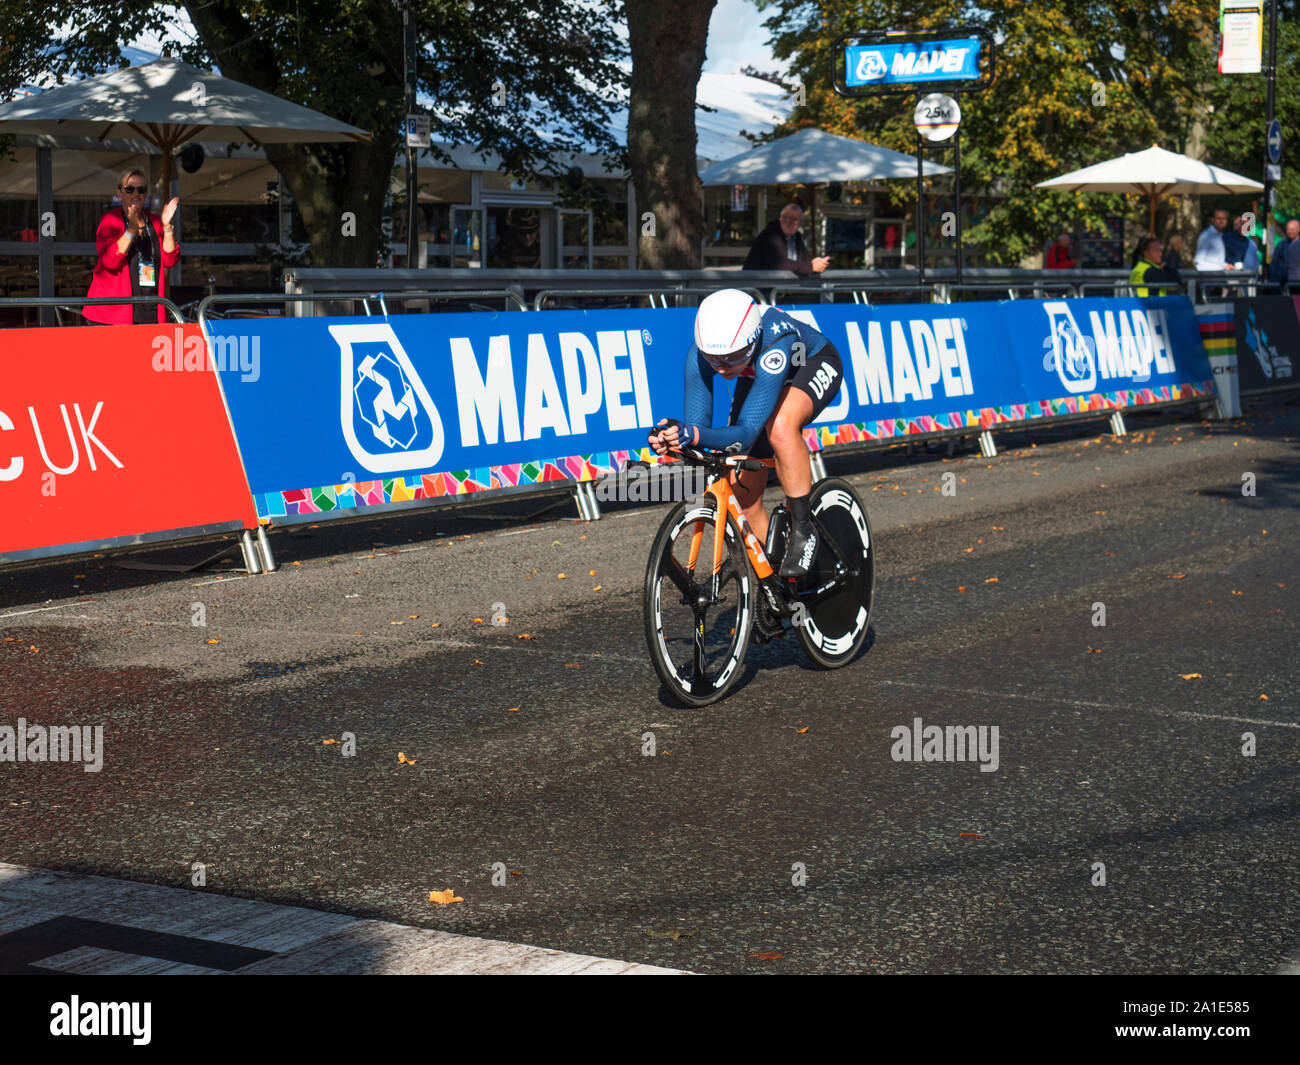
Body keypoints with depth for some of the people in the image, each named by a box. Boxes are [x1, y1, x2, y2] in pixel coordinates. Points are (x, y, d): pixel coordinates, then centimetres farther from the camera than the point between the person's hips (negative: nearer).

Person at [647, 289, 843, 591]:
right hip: (757, 377, 5)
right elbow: (697, 423, -28)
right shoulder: (700, 354, -31)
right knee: (743, 492, -3)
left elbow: (747, 432, -48)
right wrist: (671, 438, -51)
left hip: (815, 365, -5)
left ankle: (802, 529, -21)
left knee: (780, 427, -40)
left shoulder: (773, 345, -45)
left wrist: (693, 435, -64)